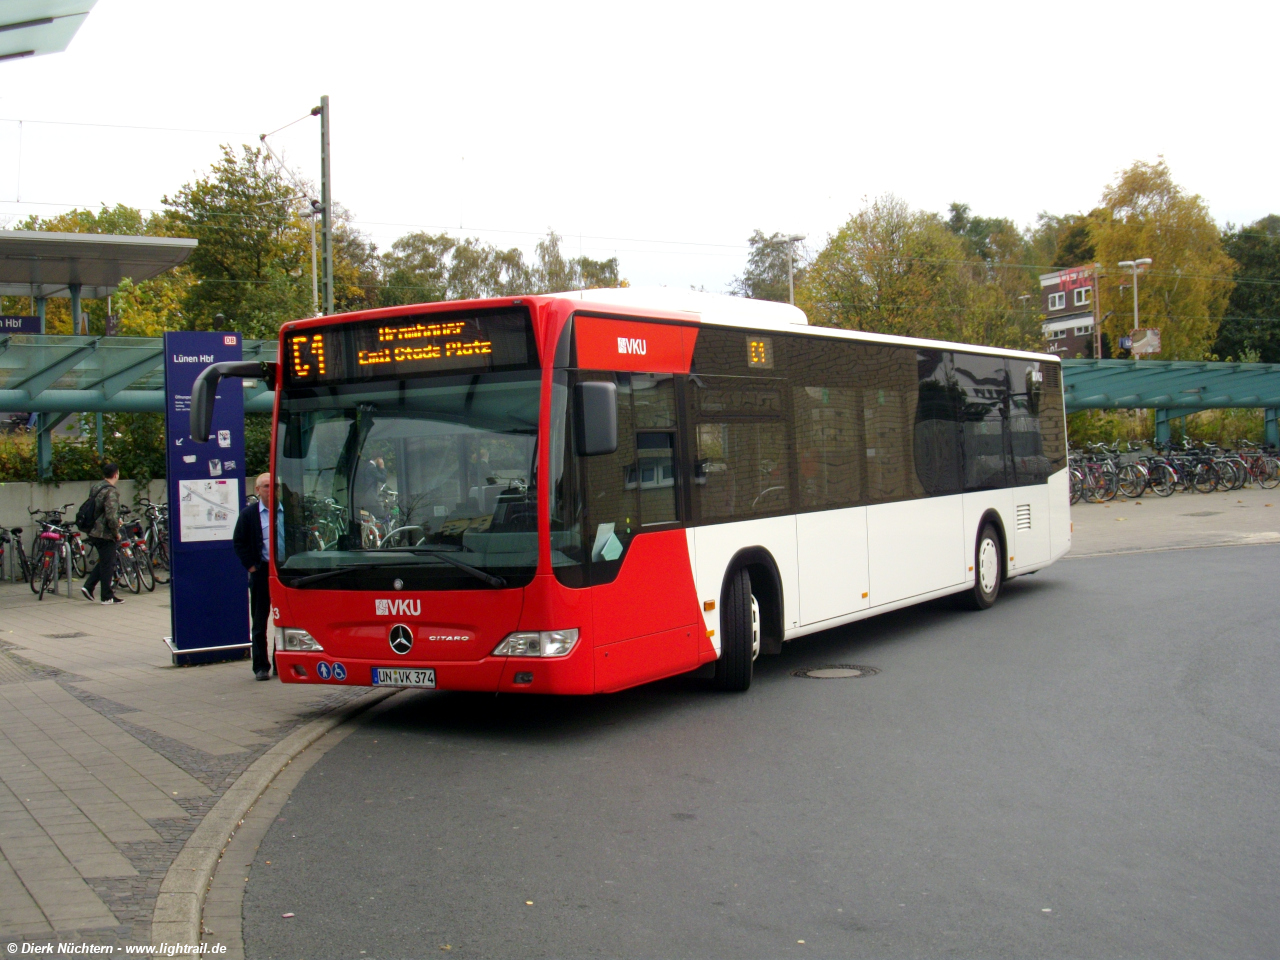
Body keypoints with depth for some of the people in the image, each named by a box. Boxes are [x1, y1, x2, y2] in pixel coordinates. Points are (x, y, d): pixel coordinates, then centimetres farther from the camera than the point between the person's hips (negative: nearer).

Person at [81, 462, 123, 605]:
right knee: (108, 564, 1)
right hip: (105, 533, -9)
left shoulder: (95, 487, 10)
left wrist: (116, 519, 17)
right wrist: (116, 533, -10)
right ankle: (107, 597, 7)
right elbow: (111, 517, -25)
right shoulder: (111, 492, -19)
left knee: (104, 562, 21)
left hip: (93, 531, 9)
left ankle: (88, 586, 15)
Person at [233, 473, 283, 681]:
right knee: (259, 623, 1)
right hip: (262, 572, -2)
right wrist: (251, 566, -6)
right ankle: (261, 667, 6)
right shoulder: (249, 514, 2)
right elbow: (239, 543, 2)